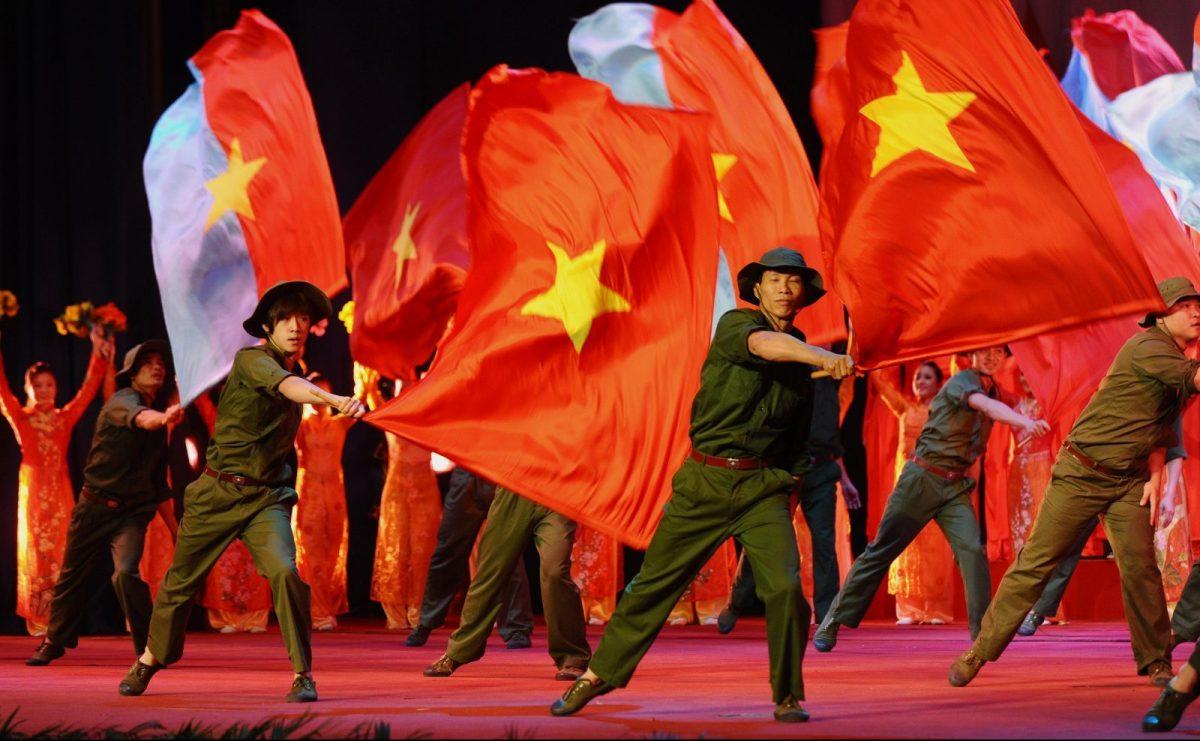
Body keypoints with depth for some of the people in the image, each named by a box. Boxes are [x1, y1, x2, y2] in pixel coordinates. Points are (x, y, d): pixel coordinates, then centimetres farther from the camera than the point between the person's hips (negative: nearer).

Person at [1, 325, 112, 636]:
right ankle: (37, 620, 1)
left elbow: (88, 389, 5)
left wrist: (99, 353, -2)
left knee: (60, 552, -1)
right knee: (34, 553, -1)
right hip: (33, 491, -2)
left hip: (60, 492, 2)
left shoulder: (65, 417, 8)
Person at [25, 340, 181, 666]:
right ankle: (56, 640, 37)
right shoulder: (121, 401, -11)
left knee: (126, 572, -23)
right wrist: (163, 418, -61)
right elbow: (138, 418, -39)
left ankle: (148, 648, -11)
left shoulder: (159, 425, 8)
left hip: (133, 511, 2)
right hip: (95, 506, -2)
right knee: (73, 576, 13)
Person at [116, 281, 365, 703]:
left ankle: (303, 673, -13)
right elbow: (286, 387, -35)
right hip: (218, 493, -3)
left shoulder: (296, 374, 8)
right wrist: (335, 400, -51)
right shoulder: (251, 360, -13)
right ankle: (151, 659, 38)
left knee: (284, 572, -23)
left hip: (267, 498, 3)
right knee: (182, 580, 13)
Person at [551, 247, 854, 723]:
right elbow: (763, 344, -29)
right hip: (705, 482, -3)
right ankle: (599, 674, 20)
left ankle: (788, 698, -1)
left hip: (763, 487, 3)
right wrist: (822, 357, -46)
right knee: (656, 580, 4)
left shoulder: (802, 354, 11)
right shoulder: (735, 325, -4)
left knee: (785, 586, -16)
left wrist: (790, 486, 12)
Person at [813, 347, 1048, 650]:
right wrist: (1025, 421, -50)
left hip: (955, 486, 6)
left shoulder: (992, 389, 10)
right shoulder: (961, 381, -13)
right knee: (882, 550, 1)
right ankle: (833, 621, 11)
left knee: (972, 550, -15)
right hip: (922, 477, -6)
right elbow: (985, 406, -34)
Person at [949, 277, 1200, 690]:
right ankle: (980, 651, 5)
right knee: (1036, 563, -3)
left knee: (1139, 566, -8)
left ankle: (1156, 662, 4)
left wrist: (1156, 475, 2)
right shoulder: (1146, 347, -16)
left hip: (1129, 481, 7)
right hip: (1081, 473, -7)